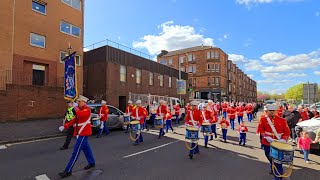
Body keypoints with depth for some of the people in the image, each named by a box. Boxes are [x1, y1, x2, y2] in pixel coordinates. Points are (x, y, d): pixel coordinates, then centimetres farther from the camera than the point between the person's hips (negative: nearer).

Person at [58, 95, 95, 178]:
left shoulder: (87, 109, -14)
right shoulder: (80, 110, 15)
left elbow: (80, 114, -35)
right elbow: (74, 120, 15)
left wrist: (76, 108, -16)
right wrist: (64, 126, 7)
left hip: (83, 133, -10)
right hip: (81, 133, 10)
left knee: (76, 151, -5)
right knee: (86, 148, 18)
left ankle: (68, 171, 2)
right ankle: (92, 163, 33)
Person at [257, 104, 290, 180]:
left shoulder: (282, 120, -1)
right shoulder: (263, 119, -2)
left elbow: (287, 131, 0)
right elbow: (260, 129, -3)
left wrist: (284, 139, -15)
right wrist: (266, 137, -15)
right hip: (267, 143, 1)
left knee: (277, 161, -1)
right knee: (270, 159, 18)